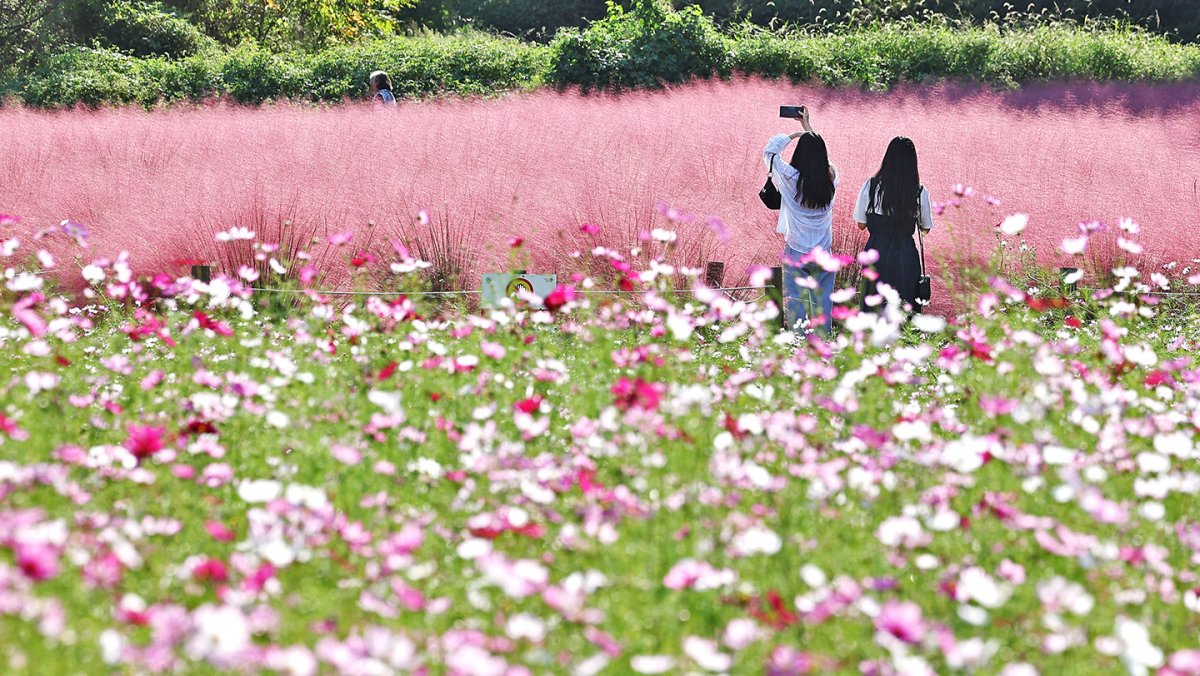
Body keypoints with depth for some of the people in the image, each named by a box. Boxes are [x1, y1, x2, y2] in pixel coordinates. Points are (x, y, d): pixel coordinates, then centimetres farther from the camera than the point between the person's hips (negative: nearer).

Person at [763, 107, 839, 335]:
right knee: (823, 306, 8)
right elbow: (822, 154, 18)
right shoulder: (831, 179, -4)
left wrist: (793, 135, 11)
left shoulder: (791, 178, -13)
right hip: (823, 255, 3)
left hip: (796, 254, -3)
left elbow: (769, 152, 2)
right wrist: (808, 128, 28)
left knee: (795, 306, 0)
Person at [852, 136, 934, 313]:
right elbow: (925, 228, 6)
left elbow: (861, 224, 3)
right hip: (905, 256, -1)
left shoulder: (871, 187, -7)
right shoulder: (919, 193, -8)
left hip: (876, 253, 1)